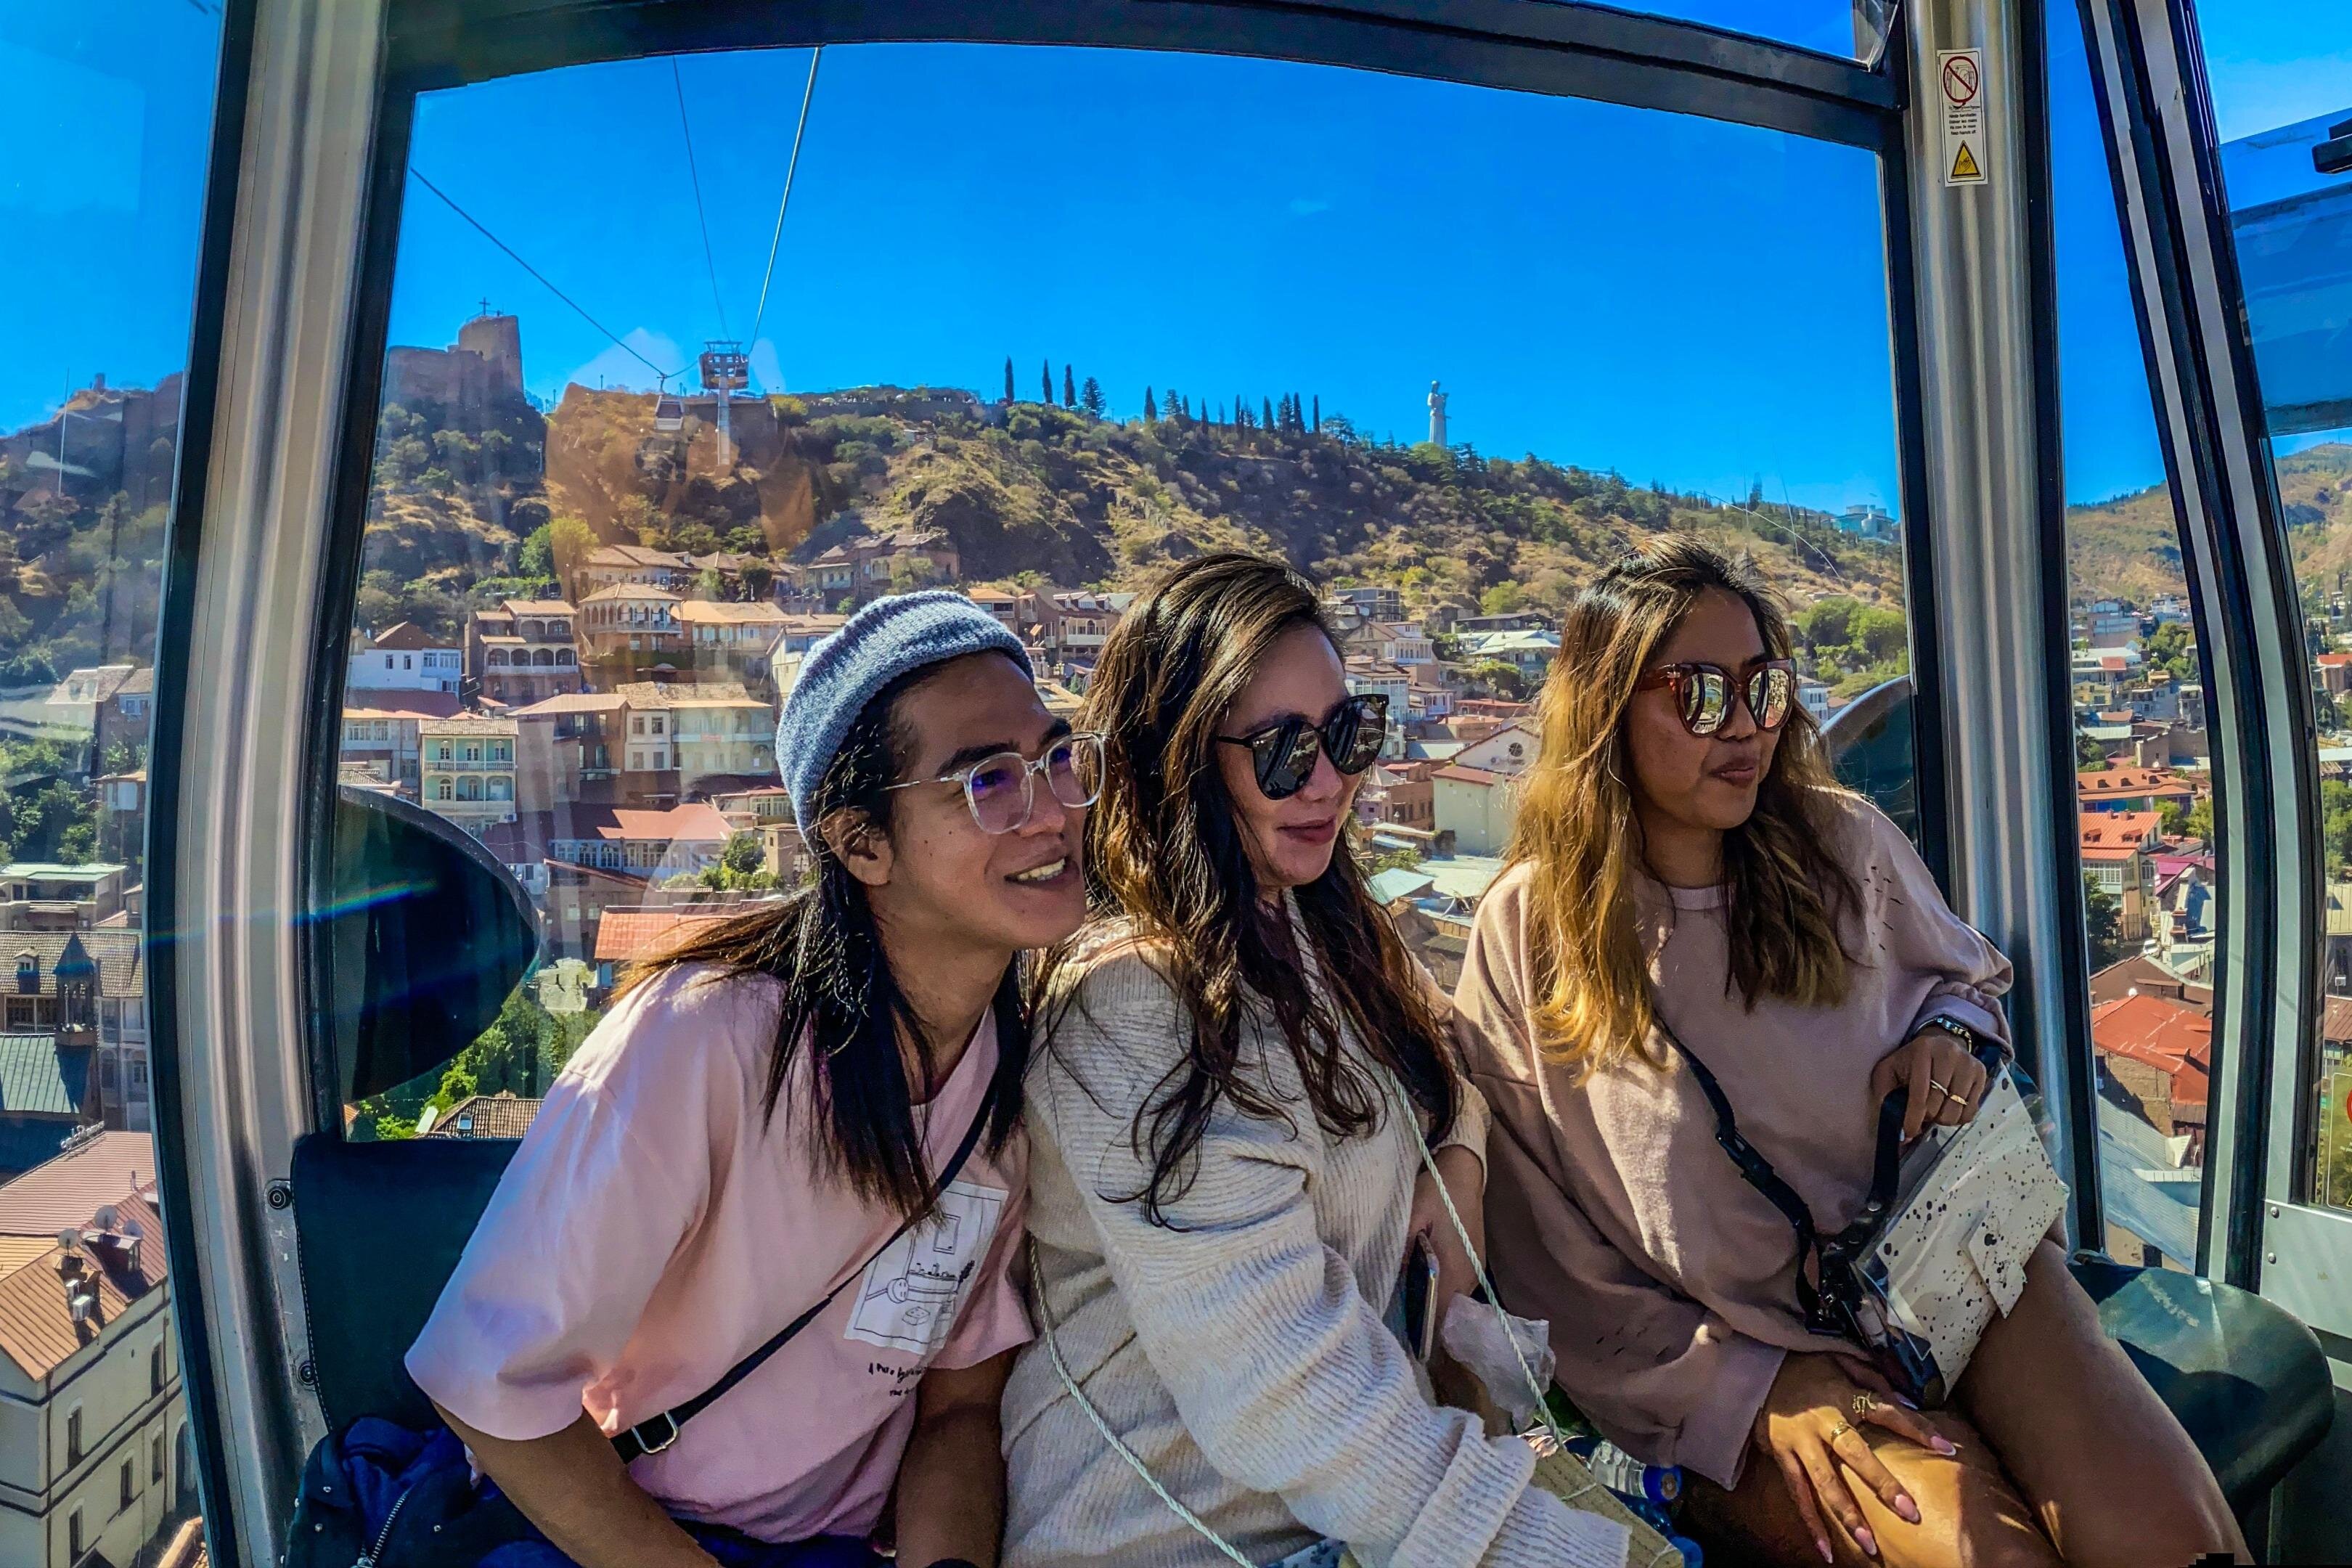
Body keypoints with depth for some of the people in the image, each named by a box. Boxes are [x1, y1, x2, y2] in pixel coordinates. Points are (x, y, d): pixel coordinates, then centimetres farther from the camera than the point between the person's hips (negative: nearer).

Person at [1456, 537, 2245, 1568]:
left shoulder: (1843, 842, -2)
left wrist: (1950, 1034, -5)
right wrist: (1746, 1388, -12)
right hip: (1737, 1353, -3)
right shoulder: (1528, 933, -12)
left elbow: (1966, 974, 19)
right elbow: (1553, 1257, -7)